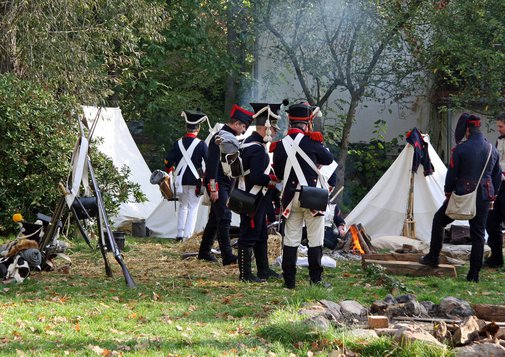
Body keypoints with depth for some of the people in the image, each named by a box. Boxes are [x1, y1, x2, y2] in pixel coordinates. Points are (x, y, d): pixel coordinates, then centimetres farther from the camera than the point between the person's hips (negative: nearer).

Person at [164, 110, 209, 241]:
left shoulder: (178, 143, 0)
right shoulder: (201, 144, -9)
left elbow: (168, 161, 2)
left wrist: (169, 171, 21)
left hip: (181, 180, 3)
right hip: (195, 181, -3)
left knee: (182, 205, 18)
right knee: (193, 208, 3)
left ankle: (180, 234, 15)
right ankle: (187, 235, -3)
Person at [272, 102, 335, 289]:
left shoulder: (281, 145, 1)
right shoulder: (310, 142, -13)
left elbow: (279, 173, 10)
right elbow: (328, 159, 3)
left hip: (291, 197, 4)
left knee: (290, 239, 8)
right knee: (315, 239, 5)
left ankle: (289, 280, 9)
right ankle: (316, 279, 7)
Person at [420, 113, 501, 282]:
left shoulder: (460, 149, -11)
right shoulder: (492, 149, 6)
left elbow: (452, 174, -7)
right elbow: (496, 176, 14)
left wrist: (448, 192, 7)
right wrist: (492, 196, 23)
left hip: (462, 194, -4)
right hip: (484, 197, 4)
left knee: (439, 221, 16)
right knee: (478, 233, 8)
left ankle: (433, 257, 18)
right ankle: (474, 273, 7)